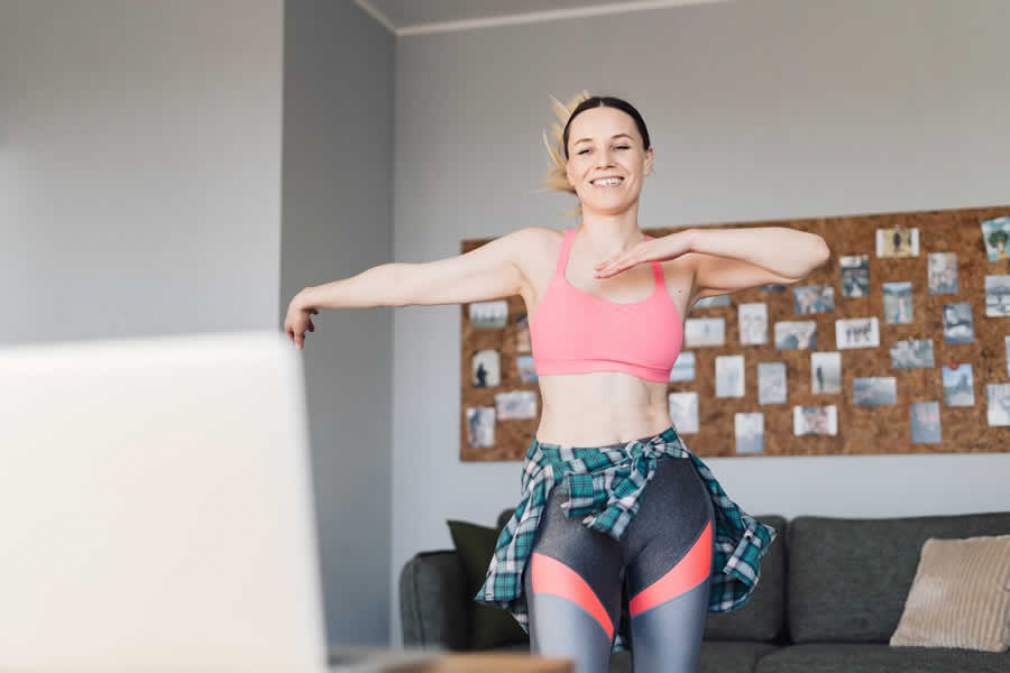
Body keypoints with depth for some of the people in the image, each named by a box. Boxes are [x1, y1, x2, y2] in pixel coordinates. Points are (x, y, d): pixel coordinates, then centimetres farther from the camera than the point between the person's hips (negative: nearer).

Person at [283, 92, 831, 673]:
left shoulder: (681, 268, 9)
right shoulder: (537, 254, 7)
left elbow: (811, 252, -1)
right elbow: (406, 281, 16)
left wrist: (685, 241, -8)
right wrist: (313, 296, 26)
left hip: (664, 495, 2)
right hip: (567, 497, -1)